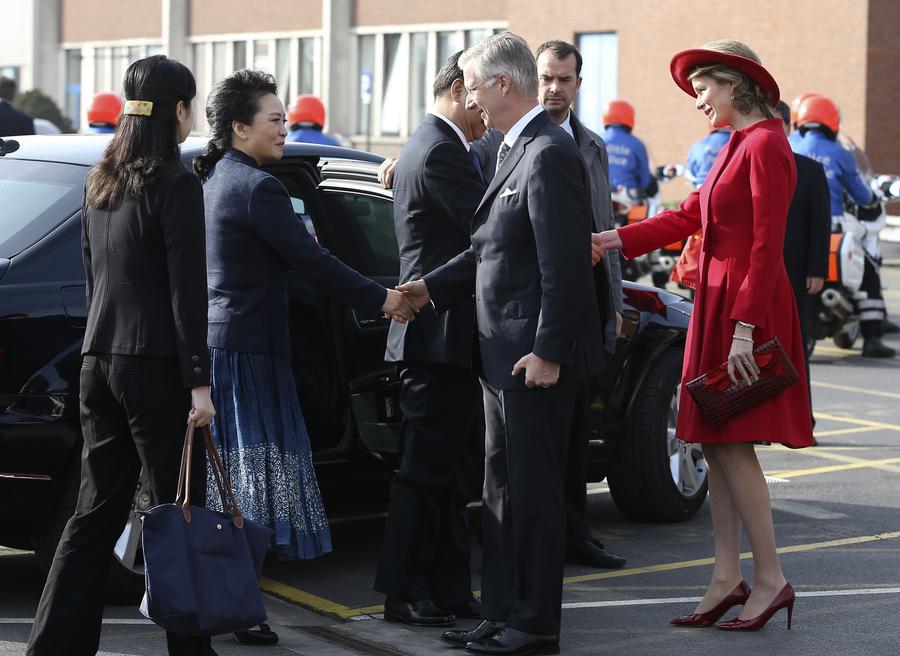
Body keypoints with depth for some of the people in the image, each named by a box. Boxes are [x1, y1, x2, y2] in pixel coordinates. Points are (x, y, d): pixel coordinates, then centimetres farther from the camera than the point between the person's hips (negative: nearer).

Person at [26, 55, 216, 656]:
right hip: (156, 365, -7)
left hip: (101, 360, 8)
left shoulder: (101, 183, 13)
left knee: (96, 513, 11)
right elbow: (187, 290, -14)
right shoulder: (176, 185, -11)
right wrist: (199, 381, -14)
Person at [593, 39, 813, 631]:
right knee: (716, 445, 9)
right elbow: (690, 215, 16)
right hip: (718, 303, 10)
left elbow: (767, 247, -19)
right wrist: (617, 239, 9)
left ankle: (771, 580, 0)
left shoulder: (765, 146, -14)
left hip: (748, 307, -10)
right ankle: (728, 579, 13)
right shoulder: (736, 146, 17)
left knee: (731, 445, -7)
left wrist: (745, 328, -22)